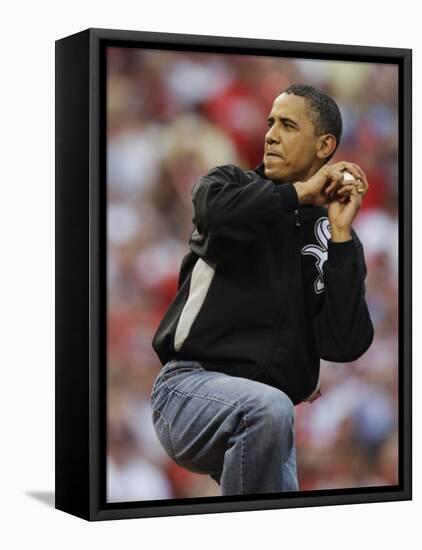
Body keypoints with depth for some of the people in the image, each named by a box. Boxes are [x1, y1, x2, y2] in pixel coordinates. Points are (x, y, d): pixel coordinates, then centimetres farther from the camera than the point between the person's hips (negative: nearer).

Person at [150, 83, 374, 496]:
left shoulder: (336, 239, 9)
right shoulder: (232, 183, 6)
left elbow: (344, 346, -6)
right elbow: (215, 209, -22)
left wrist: (340, 235, -8)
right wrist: (298, 192, -12)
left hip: (263, 414, 4)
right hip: (192, 384, -4)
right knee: (269, 409, -34)